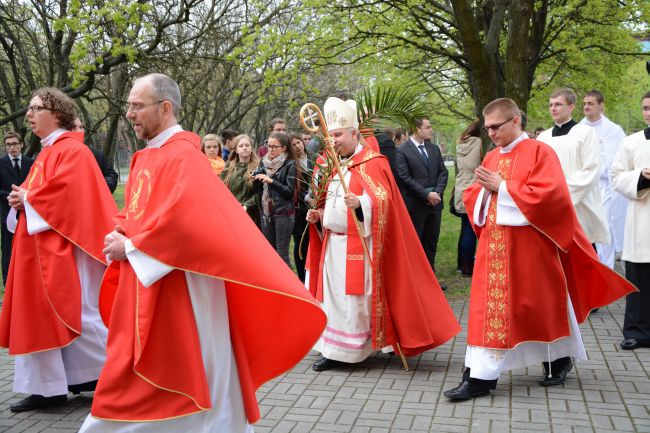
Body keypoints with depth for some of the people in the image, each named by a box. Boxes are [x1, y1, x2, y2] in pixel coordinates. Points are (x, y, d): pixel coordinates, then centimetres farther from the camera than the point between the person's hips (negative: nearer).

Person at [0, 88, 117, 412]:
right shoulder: (47, 152, 18)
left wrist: (27, 199, -11)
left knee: (75, 312, -5)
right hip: (40, 248, 10)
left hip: (63, 247, -10)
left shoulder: (72, 151, -11)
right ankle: (50, 387, 16)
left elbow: (65, 192, -24)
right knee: (41, 314, 9)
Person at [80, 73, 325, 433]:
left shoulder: (182, 155, -15)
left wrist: (130, 246, -16)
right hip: (142, 288, 9)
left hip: (174, 287, -9)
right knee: (131, 380, 14)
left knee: (178, 372, 1)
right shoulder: (144, 157, 13)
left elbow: (183, 218, -26)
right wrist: (118, 237, -2)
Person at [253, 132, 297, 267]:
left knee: (282, 253, -5)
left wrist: (271, 181, -20)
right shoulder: (264, 162, 9)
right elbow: (258, 189, 13)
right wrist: (256, 179, -8)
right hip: (265, 211, 6)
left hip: (283, 212, -6)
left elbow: (290, 191, -12)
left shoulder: (290, 164, -7)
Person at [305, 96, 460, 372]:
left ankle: (346, 351, 3)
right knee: (333, 296, 10)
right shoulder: (333, 166, 16)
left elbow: (382, 200, -20)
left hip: (358, 245, -8)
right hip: (333, 244, 8)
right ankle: (334, 350, 19)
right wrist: (318, 215, 6)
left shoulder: (372, 163, -9)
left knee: (354, 297, -5)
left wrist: (360, 202, -38)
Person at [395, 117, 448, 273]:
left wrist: (438, 192, -7)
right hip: (415, 204, -6)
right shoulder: (402, 151, -8)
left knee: (431, 243, 11)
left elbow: (443, 172, 10)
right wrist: (426, 195, -16)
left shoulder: (434, 149, 12)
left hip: (435, 202, 6)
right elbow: (405, 178, -13)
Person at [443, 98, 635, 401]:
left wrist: (502, 187, -16)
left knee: (543, 304, 7)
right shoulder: (490, 158, 12)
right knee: (488, 308, 3)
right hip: (494, 248, 6)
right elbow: (472, 196, 14)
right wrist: (484, 189, -9)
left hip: (529, 248, -5)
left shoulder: (540, 152, -7)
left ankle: (559, 360, 26)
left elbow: (549, 194, -19)